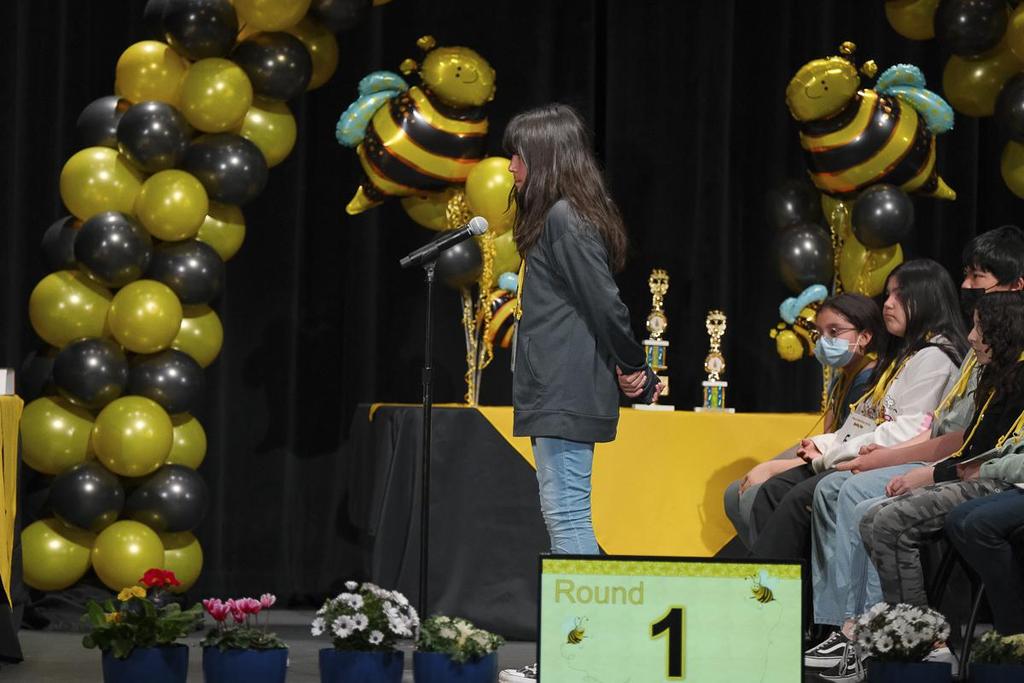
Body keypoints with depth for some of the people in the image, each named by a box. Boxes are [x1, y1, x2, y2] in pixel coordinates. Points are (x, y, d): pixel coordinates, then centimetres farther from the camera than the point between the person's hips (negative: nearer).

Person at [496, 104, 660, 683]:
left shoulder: (565, 218, -13)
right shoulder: (558, 217, 18)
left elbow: (603, 303, -15)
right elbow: (601, 305, 19)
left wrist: (635, 369, -5)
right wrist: (635, 373, 16)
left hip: (566, 396, -10)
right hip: (559, 394, 10)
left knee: (568, 518, -10)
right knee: (567, 521, 10)